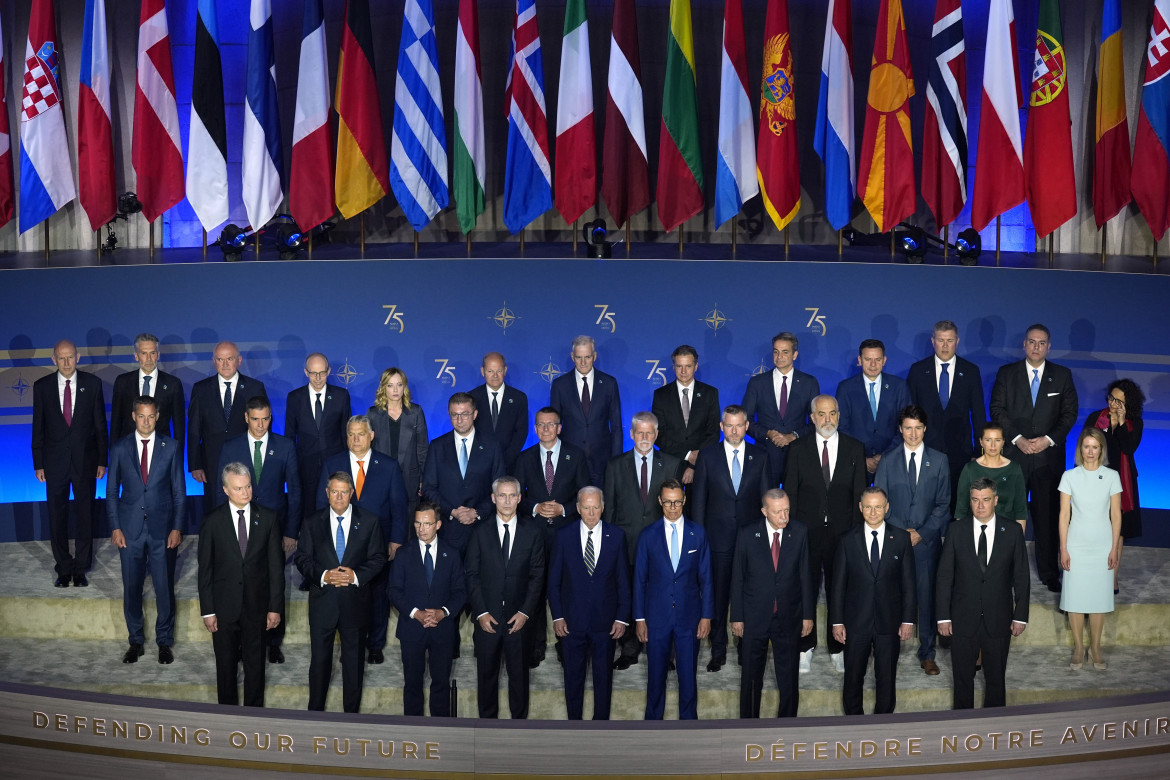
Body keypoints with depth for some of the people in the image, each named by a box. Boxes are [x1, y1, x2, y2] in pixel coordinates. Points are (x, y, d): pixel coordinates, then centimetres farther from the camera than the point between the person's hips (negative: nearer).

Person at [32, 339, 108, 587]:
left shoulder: (92, 383, -2)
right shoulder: (42, 386, 0)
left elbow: (100, 424, 1)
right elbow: (38, 427, 3)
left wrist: (102, 460, -2)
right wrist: (38, 464, 1)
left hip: (85, 460, 0)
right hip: (55, 462, 1)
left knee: (85, 515, 6)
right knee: (57, 517, 7)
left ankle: (81, 568, 18)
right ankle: (63, 569, 20)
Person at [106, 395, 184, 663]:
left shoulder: (172, 447, 0)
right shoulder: (119, 448, 2)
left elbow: (179, 491, 2)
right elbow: (112, 491, 6)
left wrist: (177, 528, -4)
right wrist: (115, 527, -2)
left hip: (162, 529, -1)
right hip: (130, 529, 1)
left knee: (165, 589, 4)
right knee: (131, 589, 8)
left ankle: (165, 642, 19)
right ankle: (136, 641, 24)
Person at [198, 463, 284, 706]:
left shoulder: (268, 518, -2)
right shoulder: (212, 521, -4)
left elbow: (276, 565, 0)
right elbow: (205, 569, -1)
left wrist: (275, 606, -3)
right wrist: (207, 610, -4)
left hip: (256, 605, 1)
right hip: (224, 607, 0)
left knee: (255, 665, 11)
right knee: (226, 665, 12)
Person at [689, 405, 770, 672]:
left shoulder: (760, 457, 5)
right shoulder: (707, 456, 2)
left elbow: (765, 497, 7)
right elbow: (698, 499, 3)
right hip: (718, 537, -1)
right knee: (718, 596, 4)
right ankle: (718, 651, 16)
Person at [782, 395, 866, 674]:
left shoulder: (854, 449, 4)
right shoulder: (799, 449, 3)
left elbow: (859, 493, 3)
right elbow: (790, 493, 3)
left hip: (842, 532, 0)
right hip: (807, 533, 0)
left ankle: (837, 648, 21)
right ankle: (805, 648, 19)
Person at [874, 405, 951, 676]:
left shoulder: (939, 461, 6)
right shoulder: (888, 461, 7)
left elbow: (943, 503, 4)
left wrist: (922, 533, -7)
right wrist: (902, 530, -6)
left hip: (927, 539, 0)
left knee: (927, 596, 1)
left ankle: (927, 654, 11)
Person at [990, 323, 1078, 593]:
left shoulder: (1062, 375, 8)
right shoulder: (1006, 373, 6)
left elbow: (1069, 413, 5)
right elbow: (997, 410, 1)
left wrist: (1048, 439, -9)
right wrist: (1017, 439, -11)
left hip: (1049, 455, 0)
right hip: (1013, 453, 0)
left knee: (1048, 515, 3)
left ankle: (1049, 573, 12)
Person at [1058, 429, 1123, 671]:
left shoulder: (1112, 476, 0)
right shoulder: (1070, 476, -1)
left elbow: (1116, 514, 2)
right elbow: (1064, 514, 0)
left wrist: (1115, 548, -1)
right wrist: (1063, 549, -3)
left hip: (1102, 546, 0)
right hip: (1076, 545, 0)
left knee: (1099, 596, 5)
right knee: (1075, 596, 2)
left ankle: (1095, 647, 17)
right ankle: (1078, 647, 15)